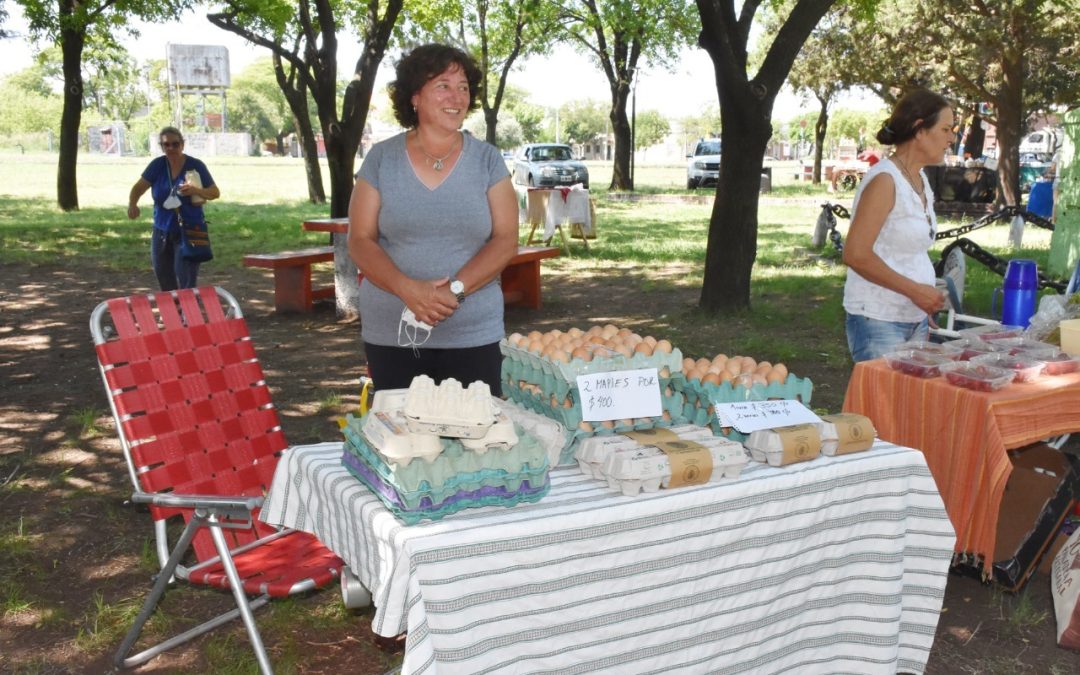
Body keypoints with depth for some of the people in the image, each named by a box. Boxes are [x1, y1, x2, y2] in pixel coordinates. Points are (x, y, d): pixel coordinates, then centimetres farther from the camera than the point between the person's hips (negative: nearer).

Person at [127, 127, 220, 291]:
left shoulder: (196, 165, -6)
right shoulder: (157, 165, 1)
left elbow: (215, 192, -4)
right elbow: (139, 187, -1)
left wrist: (196, 190, -24)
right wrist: (132, 204, -23)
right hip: (161, 231, 4)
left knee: (185, 282, -11)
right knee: (165, 281, 14)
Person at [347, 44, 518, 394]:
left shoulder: (487, 160, 4)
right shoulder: (381, 159, 4)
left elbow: (506, 241, -2)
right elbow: (361, 241, 0)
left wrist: (456, 289, -16)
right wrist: (408, 289, -17)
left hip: (474, 336, 0)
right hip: (391, 336, 0)